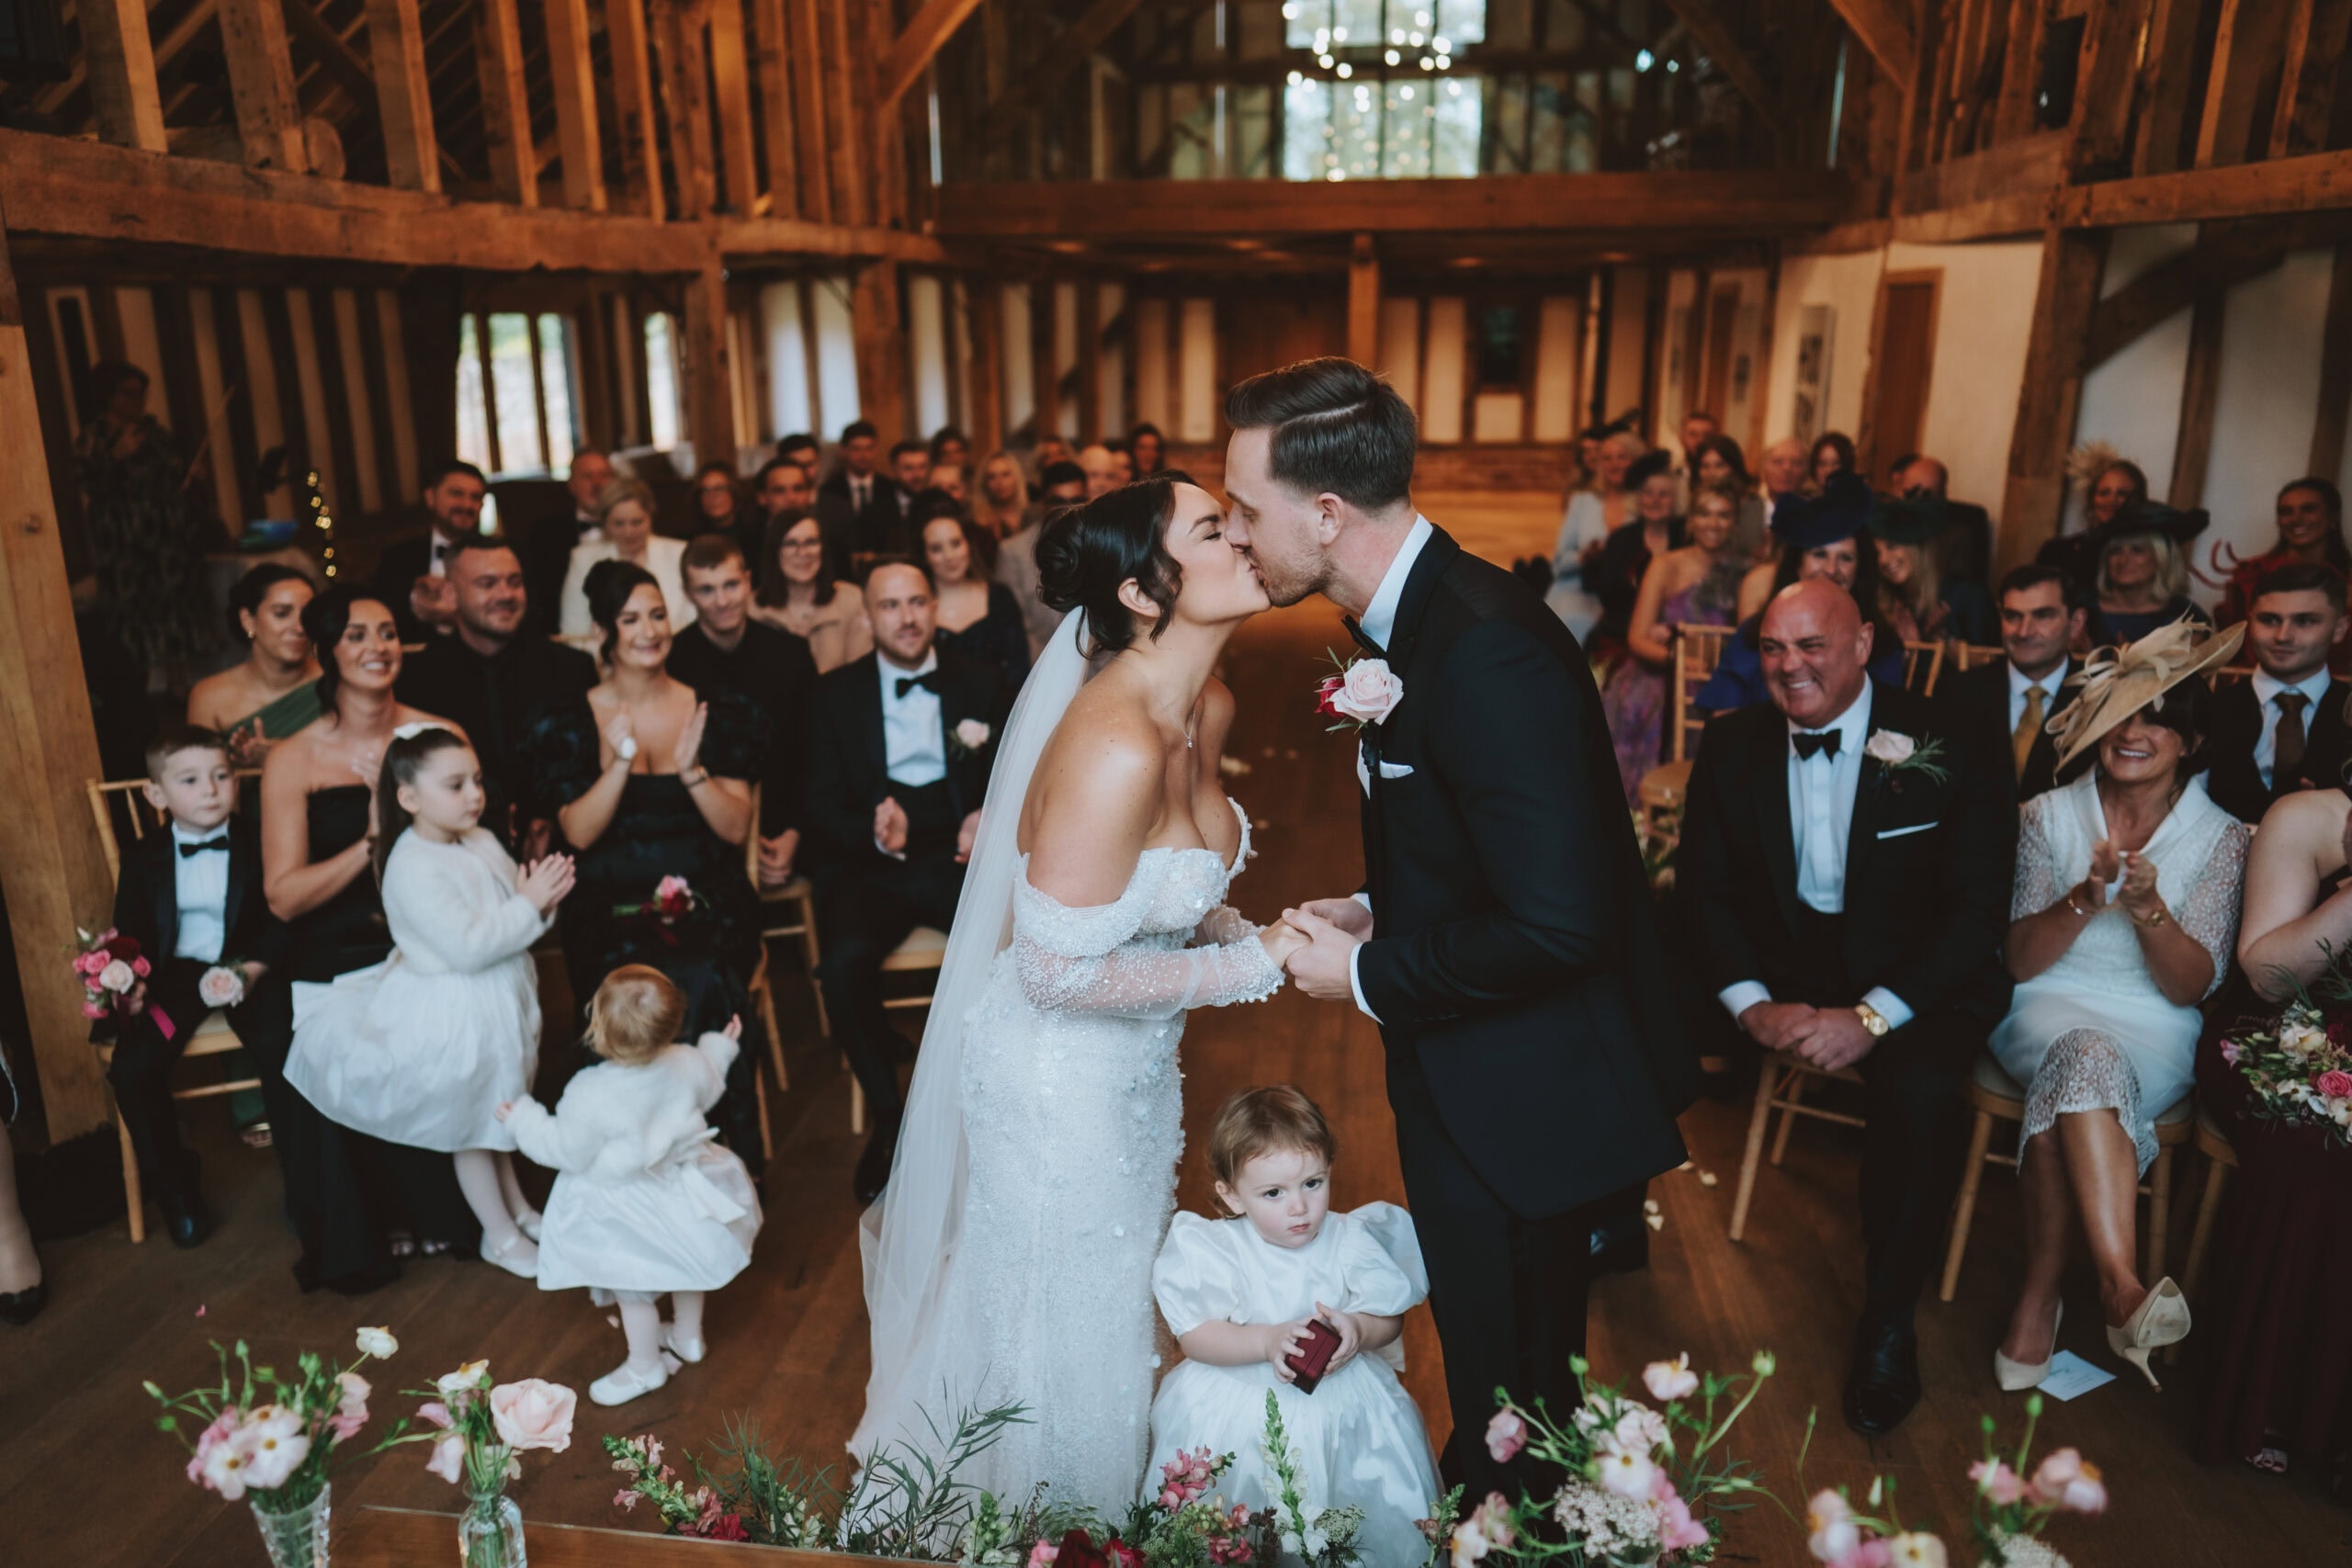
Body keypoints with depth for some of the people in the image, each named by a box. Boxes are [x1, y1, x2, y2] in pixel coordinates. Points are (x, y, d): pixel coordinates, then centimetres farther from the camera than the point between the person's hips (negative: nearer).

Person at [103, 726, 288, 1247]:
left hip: (249, 969, -3)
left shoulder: (257, 842, -1)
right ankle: (173, 1185, 3)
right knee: (131, 1067, -20)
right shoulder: (144, 859, 7)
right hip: (177, 974, 3)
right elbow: (131, 937, 11)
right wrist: (129, 985, -10)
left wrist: (251, 970, -21)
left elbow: (280, 920, -3)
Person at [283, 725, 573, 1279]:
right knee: (469, 1127, 11)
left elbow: (514, 919, 6)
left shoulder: (483, 843, -1)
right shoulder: (413, 869, -25)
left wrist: (543, 898, -16)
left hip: (499, 997, 8)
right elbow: (467, 946, -31)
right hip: (451, 1016, -8)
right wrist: (528, 905, -25)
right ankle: (500, 1234, 26)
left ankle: (515, 1204, 44)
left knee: (498, 1107, 26)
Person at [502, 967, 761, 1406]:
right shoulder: (687, 1063, -20)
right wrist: (720, 1048, 20)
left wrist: (523, 1120, -4)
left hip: (628, 1213, -6)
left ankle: (644, 1367, 35)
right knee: (683, 1266, 30)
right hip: (682, 1185, 6)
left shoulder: (591, 1095, -33)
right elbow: (708, 1091, 4)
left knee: (633, 1291, 17)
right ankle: (688, 1337, 51)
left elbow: (566, 1151, -18)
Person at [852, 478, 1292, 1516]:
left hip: (1141, 1061, 9)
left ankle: (1110, 1512, 53)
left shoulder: (1209, 706, -4)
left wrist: (1250, 931, -8)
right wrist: (1252, 967, -22)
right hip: (1060, 1074, -8)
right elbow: (1059, 969, -28)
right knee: (1065, 1323, 15)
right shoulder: (1113, 745, -32)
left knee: (1127, 1291, 27)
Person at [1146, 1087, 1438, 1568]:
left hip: (1342, 1408, 2)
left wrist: (1359, 1329, -23)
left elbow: (1392, 1316, -1)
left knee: (1390, 1514, 2)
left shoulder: (1350, 1241, -7)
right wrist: (1267, 1341, -26)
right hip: (1238, 1408, -1)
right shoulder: (1214, 1251, -12)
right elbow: (1194, 1337, -14)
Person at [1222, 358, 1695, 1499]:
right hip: (1462, 1082, 9)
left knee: (1509, 1393, 13)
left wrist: (1368, 976, -19)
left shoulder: (1486, 651, -29)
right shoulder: (1413, 618, 3)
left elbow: (1554, 925, -31)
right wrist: (1373, 914, 1)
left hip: (1525, 1103, -9)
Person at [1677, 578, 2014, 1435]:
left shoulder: (1944, 747, -10)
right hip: (1778, 953, 4)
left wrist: (1871, 1017, -24)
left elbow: (1978, 907, -13)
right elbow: (1704, 887, -1)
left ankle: (1888, 1320, -9)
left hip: (1909, 973, -3)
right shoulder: (1734, 744, 0)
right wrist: (1752, 1004, -17)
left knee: (1918, 1090, -33)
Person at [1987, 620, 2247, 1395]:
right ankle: (2121, 1285, -38)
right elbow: (2021, 960, -1)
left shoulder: (2221, 838, 3)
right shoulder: (2049, 815, 5)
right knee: (2082, 1054, -36)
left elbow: (2189, 987, -4)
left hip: (2152, 1034, 0)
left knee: (2073, 1073, -35)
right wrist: (2086, 898, -20)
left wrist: (2147, 908, -23)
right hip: (2047, 1012, 1)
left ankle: (2042, 1286, -32)